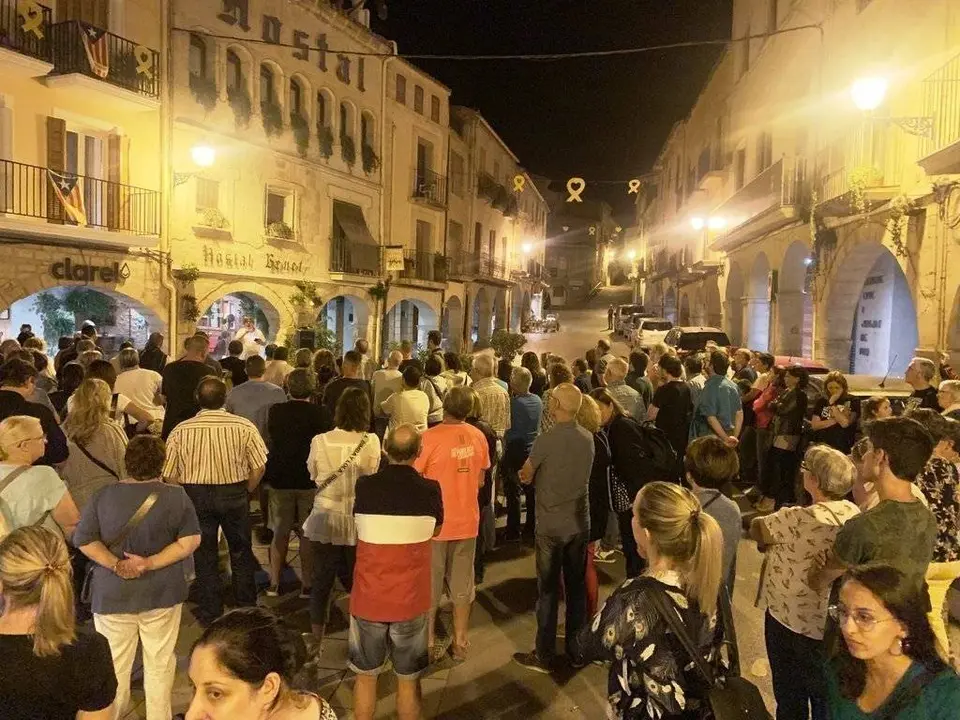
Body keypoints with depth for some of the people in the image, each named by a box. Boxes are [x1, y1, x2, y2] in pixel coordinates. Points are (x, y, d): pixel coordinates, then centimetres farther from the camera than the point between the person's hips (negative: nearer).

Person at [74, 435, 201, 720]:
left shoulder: (104, 496, -5)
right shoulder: (176, 496, -10)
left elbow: (83, 539, -6)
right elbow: (190, 541, -12)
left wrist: (115, 565, -10)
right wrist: (151, 563, -13)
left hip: (112, 594, 1)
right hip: (162, 592, -1)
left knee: (114, 664, 17)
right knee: (159, 662, 14)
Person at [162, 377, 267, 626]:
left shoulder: (181, 430, -9)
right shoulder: (244, 426, -11)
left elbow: (169, 475, -6)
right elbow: (258, 468, -10)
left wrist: (185, 499, 10)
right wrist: (246, 491, 7)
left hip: (196, 494, 0)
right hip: (234, 493, 0)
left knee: (204, 555, 15)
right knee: (241, 551, 19)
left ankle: (210, 612, 25)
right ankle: (246, 606, 31)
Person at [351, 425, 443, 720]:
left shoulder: (365, 486, -10)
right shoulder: (430, 490, -12)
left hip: (368, 598, 1)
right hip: (410, 600, 0)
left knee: (366, 675, 19)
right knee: (408, 679, 16)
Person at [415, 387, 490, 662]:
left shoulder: (430, 437, -19)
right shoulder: (478, 437, -4)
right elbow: (480, 480, 6)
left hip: (435, 521, -4)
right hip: (467, 520, 4)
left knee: (430, 585, 12)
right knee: (462, 584, 16)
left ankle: (428, 643, 22)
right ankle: (460, 642, 26)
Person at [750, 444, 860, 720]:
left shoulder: (800, 519, -29)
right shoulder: (853, 512, -7)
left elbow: (756, 529, -12)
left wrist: (771, 522, 7)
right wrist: (778, 534, -3)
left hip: (791, 621, -6)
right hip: (831, 623, 6)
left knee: (790, 697, 17)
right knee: (825, 696, 24)